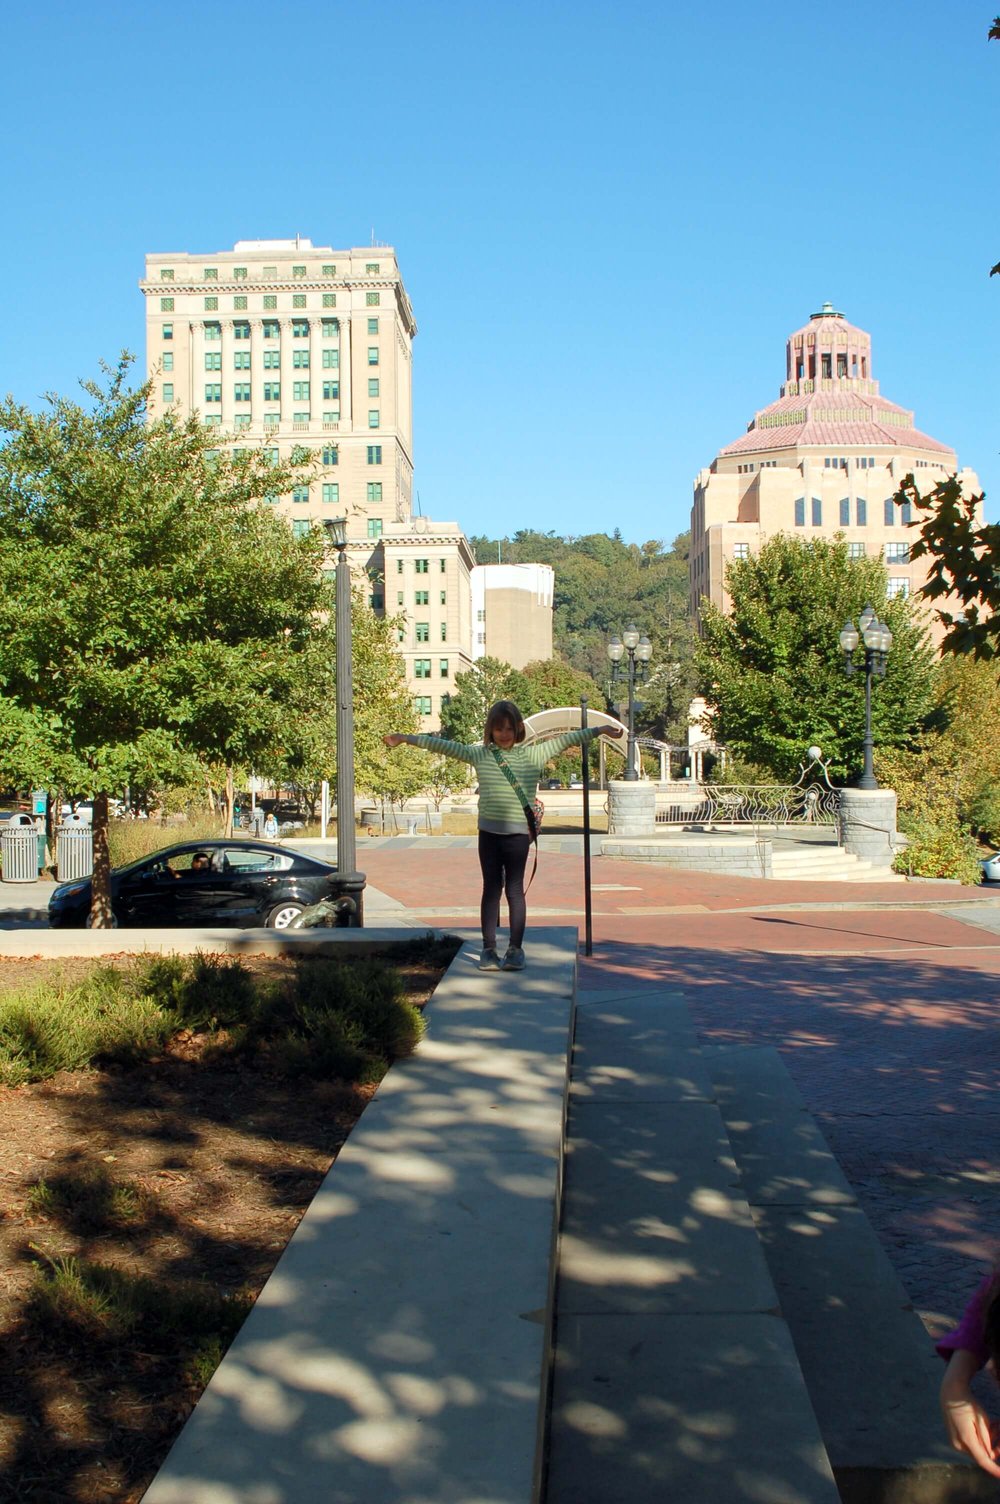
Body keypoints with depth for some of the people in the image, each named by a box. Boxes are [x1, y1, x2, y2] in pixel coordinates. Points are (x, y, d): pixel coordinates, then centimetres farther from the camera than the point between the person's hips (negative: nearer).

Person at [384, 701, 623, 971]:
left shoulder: (533, 755, 2)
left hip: (518, 833, -1)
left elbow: (566, 740, 1)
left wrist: (601, 730, -2)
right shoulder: (479, 754, 5)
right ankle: (489, 949, 11)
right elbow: (443, 745, 4)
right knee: (491, 888, 7)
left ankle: (516, 949, 10)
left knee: (515, 889, 4)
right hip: (489, 832, 1)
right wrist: (405, 738, 4)